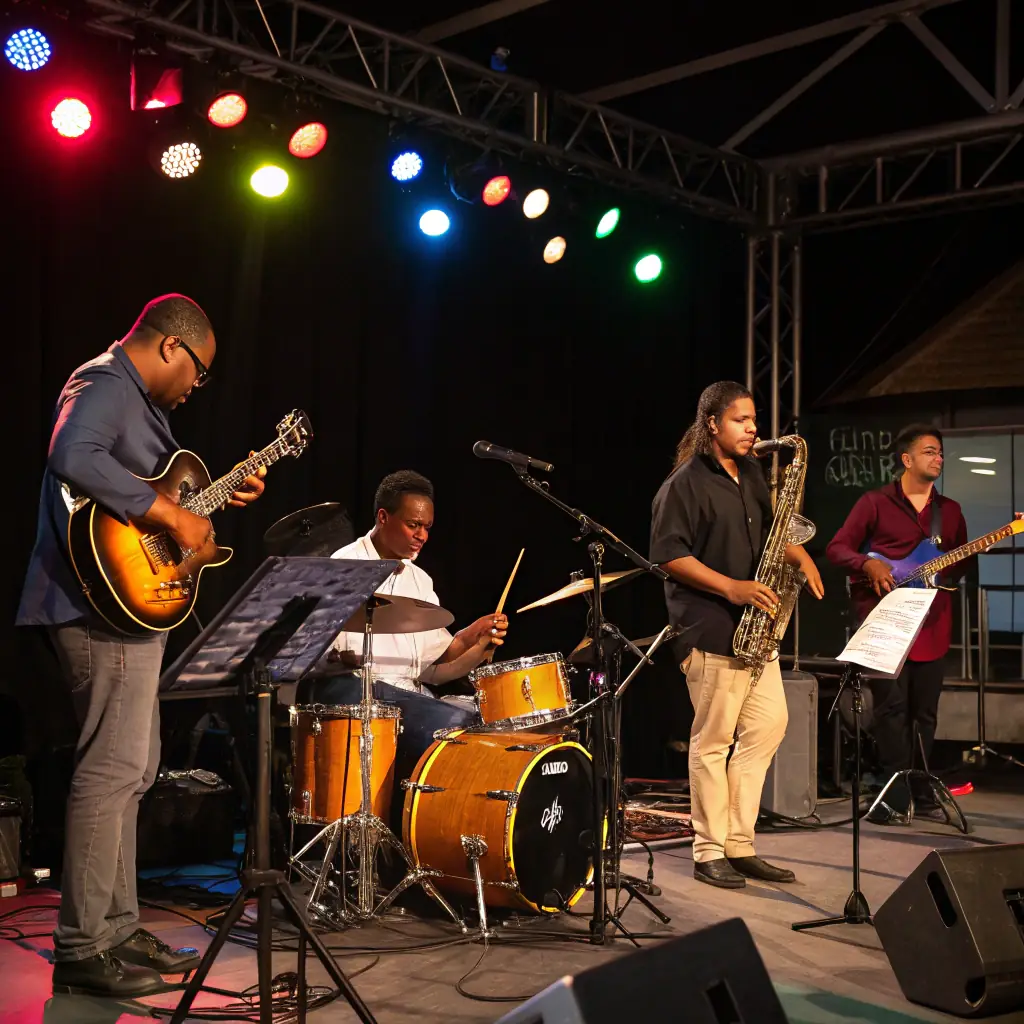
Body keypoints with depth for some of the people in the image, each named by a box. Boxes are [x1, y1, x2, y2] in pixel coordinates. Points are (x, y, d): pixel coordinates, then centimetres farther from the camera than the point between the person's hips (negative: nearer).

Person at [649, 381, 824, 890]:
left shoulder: (751, 473, 14)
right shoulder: (685, 483, -10)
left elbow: (770, 528, 26)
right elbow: (668, 554, -15)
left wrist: (801, 558, 5)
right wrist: (731, 587, -20)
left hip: (755, 627, 8)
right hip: (710, 629, -8)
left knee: (768, 725, 8)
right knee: (713, 741, -2)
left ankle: (739, 845, 17)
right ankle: (710, 853, 9)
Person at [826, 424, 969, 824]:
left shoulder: (950, 510, 17)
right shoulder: (875, 503, 2)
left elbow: (962, 563, 17)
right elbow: (836, 548, -1)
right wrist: (868, 565, -18)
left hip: (932, 622, 5)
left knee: (925, 711, 8)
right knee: (893, 707, -8)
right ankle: (895, 797, -5)